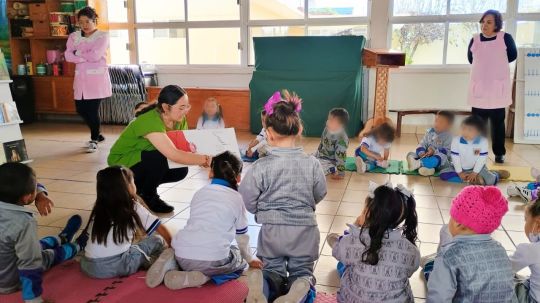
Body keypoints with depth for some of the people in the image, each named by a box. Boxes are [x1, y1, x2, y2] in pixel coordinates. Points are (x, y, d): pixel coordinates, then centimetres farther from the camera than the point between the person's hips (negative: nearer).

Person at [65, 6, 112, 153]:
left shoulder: (103, 36, -2)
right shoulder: (74, 36, 12)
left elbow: (95, 55, -16)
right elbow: (68, 56, -2)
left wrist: (78, 53, -3)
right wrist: (86, 57, -14)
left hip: (97, 77, -5)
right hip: (81, 77, 5)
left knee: (93, 110, -7)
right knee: (81, 109, 7)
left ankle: (94, 140, 12)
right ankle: (98, 135, 29)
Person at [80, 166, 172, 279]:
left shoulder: (98, 209, 12)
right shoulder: (134, 208, 2)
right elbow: (161, 230, 7)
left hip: (88, 267, 5)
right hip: (116, 267, -4)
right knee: (156, 240, 9)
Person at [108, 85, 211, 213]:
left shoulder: (179, 120, -10)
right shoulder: (151, 122, -34)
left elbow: (183, 146, -7)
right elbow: (174, 155, -42)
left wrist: (189, 149, -30)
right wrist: (206, 159, -39)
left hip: (144, 161, 7)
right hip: (121, 164, -7)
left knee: (181, 170, -12)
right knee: (160, 158, -32)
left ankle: (140, 185, 11)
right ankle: (148, 197, -6)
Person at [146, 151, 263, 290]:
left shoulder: (200, 192, 19)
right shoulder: (237, 198, 7)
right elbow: (242, 235, 17)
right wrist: (250, 259, 36)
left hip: (182, 255, 5)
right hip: (213, 259, -5)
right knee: (240, 260, 25)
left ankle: (172, 262, 5)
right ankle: (203, 277, -3)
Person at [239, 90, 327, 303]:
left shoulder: (261, 166, -14)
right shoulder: (312, 164, -7)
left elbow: (248, 202, -6)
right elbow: (320, 195, 8)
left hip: (272, 230, -1)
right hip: (304, 229, 1)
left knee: (273, 270, 21)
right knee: (302, 270, 21)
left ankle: (263, 284, -15)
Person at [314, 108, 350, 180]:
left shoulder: (341, 139, -29)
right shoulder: (327, 129, -4)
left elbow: (341, 156, -28)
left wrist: (340, 173, -26)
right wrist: (316, 155, 20)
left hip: (330, 161, -9)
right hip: (321, 155, 9)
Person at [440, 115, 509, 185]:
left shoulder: (483, 141, -18)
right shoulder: (456, 140, -17)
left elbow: (482, 159, -13)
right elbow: (455, 158, -13)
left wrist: (475, 173, -17)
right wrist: (459, 173, -13)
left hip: (477, 167, -1)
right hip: (460, 168, 1)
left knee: (491, 180, -23)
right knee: (444, 174, -21)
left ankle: (497, 174, 17)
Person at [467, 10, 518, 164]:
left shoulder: (505, 38, -3)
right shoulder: (475, 40, 4)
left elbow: (512, 56, 7)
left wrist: (497, 63, 10)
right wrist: (487, 65, 9)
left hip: (498, 88, -1)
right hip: (478, 88, 2)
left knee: (498, 123, 6)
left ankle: (499, 153, 16)